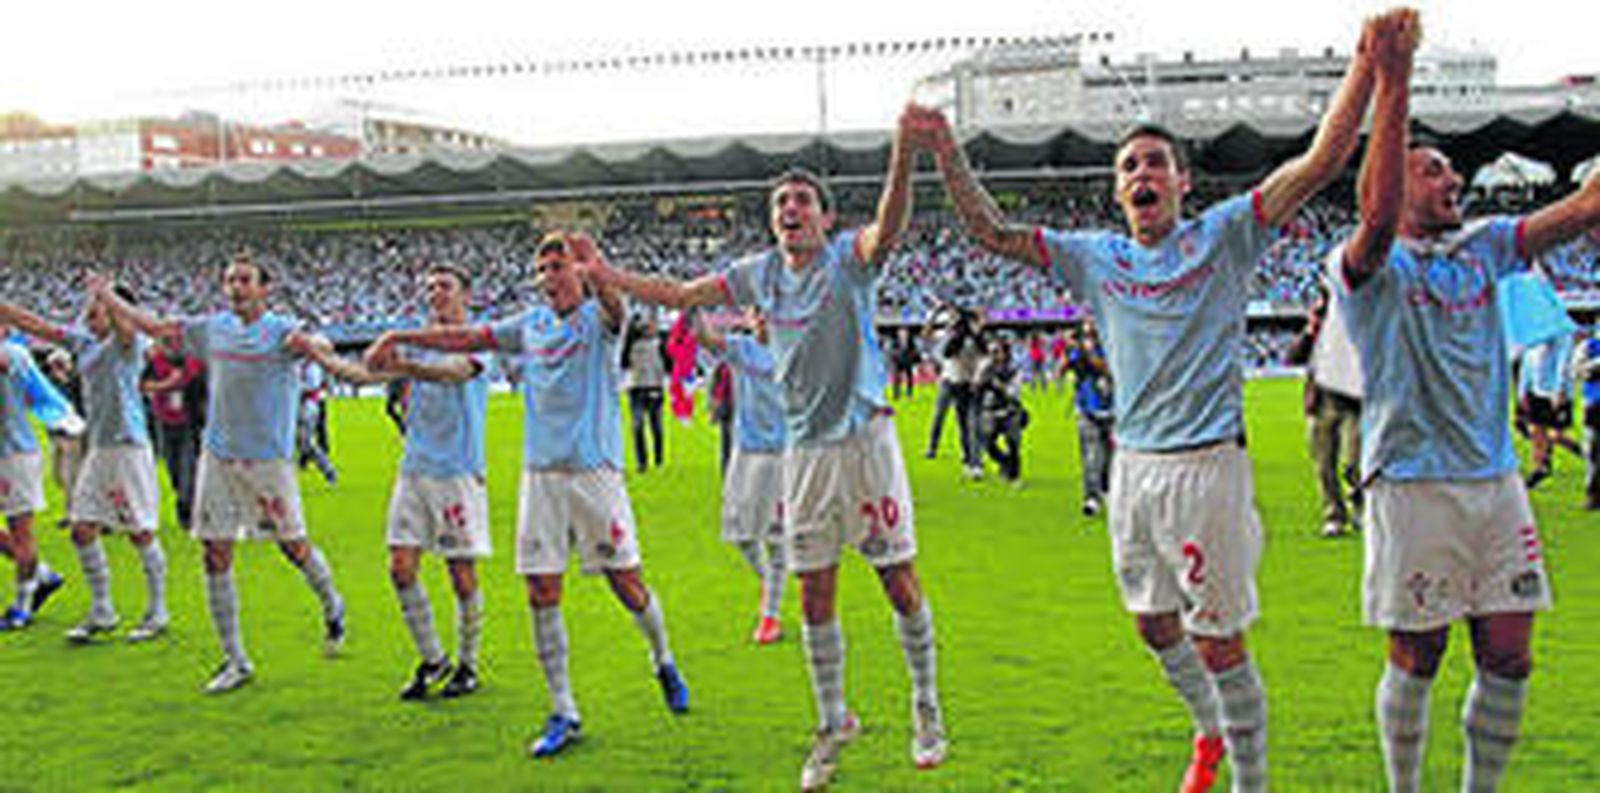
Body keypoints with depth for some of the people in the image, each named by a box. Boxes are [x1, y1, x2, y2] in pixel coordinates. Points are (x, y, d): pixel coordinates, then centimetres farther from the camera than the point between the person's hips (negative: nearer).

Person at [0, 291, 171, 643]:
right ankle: (101, 613, 18)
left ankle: (157, 613, 10)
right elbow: (36, 325, 17)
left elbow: (124, 325, -31)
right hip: (98, 448, 8)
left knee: (140, 533, -1)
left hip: (128, 446, -8)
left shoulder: (127, 341, -8)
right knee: (82, 529, 6)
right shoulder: (83, 341, 13)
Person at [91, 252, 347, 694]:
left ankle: (332, 609, 32)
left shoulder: (280, 331, -6)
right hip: (217, 455, 5)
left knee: (293, 546, 0)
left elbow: (310, 344, -26)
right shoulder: (211, 329, 8)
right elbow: (153, 327, 18)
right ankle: (235, 661, 13)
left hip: (268, 458, -5)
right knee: (215, 555, 3)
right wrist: (106, 297, 20)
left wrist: (315, 350, -49)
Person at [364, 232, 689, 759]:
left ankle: (663, 662, 30)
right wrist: (400, 337, 15)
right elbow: (467, 338, 19)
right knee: (542, 595, 0)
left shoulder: (597, 317, -1)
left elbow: (613, 307, -25)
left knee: (626, 582, 0)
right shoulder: (531, 324, 13)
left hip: (594, 470, -4)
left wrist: (596, 274, -45)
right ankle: (564, 714, 10)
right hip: (540, 474, 4)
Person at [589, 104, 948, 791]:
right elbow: (680, 294, 16)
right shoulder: (759, 273, 6)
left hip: (866, 442, -4)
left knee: (901, 585, 3)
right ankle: (833, 722, 25)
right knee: (815, 598, 8)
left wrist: (903, 158, -49)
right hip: (805, 450, 4)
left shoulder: (849, 257, -8)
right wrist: (601, 275, 13)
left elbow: (889, 226, -30)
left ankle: (926, 710, 23)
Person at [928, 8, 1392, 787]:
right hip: (1132, 464, 5)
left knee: (1220, 644, -2)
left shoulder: (1222, 237, -1)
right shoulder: (1095, 256, 10)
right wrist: (948, 154, 3)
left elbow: (1322, 161, -9)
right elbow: (992, 232, 12)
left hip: (1206, 463, -5)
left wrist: (1368, 60, -18)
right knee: (1156, 626, 18)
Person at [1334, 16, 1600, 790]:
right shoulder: (1367, 265, -4)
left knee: (1507, 657, 7)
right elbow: (1377, 220, -27)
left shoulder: (1482, 247, 14)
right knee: (1416, 660, 4)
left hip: (1496, 479, 6)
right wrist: (1391, 90, -31)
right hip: (1413, 485, -6)